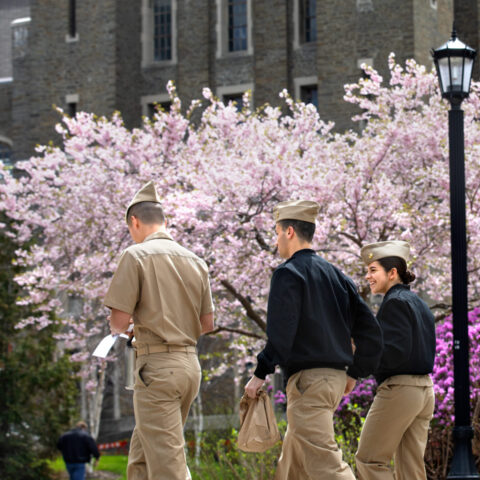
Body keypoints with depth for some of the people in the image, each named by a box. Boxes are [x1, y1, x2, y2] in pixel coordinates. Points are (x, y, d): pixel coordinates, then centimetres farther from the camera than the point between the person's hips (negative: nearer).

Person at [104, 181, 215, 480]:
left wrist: (119, 328, 11)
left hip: (157, 366, -7)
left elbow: (119, 320, -11)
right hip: (191, 363, 7)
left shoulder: (136, 255, -7)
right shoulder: (196, 261, 12)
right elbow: (207, 324, 14)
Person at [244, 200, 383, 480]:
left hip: (308, 380, -9)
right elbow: (369, 329, 14)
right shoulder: (336, 275, 15)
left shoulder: (289, 273, -8)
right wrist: (355, 372, 21)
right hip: (336, 377, 9)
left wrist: (261, 373, -11)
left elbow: (281, 332, -18)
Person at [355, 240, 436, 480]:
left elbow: (395, 354, -20)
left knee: (369, 460, -2)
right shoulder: (419, 304, 16)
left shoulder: (395, 302, -11)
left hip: (399, 389, -9)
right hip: (425, 389, 9)